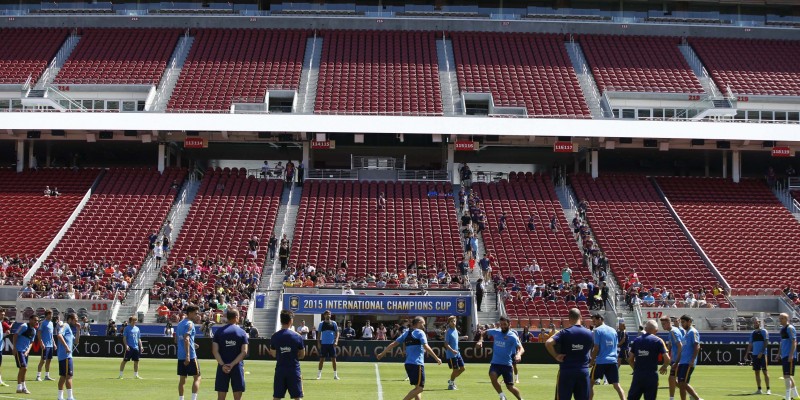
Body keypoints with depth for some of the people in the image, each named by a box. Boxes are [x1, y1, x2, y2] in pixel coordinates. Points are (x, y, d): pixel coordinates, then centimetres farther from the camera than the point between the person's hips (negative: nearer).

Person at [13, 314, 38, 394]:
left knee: (24, 369, 11)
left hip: (25, 351, 8)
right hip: (18, 350, -8)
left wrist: (27, 351, 2)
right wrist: (14, 347, -18)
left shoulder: (34, 331, 12)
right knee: (23, 368, -12)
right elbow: (15, 336, -13)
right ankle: (19, 388, -6)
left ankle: (23, 387, 20)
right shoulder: (24, 326, -11)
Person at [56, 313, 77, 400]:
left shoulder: (68, 328, 23)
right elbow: (59, 335, -25)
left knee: (63, 376, 12)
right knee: (69, 375, -11)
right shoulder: (65, 326, -6)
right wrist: (66, 346, -28)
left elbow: (75, 340, 29)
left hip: (62, 356, 10)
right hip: (66, 355, -10)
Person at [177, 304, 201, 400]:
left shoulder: (180, 324, 15)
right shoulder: (189, 324, -11)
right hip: (190, 356, -8)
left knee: (182, 378, 12)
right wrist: (188, 355, -26)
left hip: (180, 355, 8)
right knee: (197, 377, -1)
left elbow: (176, 338, 22)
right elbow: (186, 339, -22)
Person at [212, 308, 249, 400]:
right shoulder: (242, 332, -1)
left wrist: (222, 365, -11)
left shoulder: (219, 331, 2)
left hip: (223, 367, 1)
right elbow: (244, 352, -9)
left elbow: (215, 351, -6)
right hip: (237, 367, -1)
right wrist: (232, 364, -11)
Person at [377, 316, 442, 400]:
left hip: (408, 363, 8)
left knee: (418, 388, 14)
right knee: (419, 388, -8)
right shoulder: (420, 332, -4)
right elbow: (426, 347, -15)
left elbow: (393, 344, 13)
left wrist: (382, 353, 19)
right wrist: (437, 358, -12)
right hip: (417, 364, -8)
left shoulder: (406, 333, 15)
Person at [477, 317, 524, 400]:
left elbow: (521, 348, -22)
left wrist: (518, 354, -45)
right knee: (492, 376, -28)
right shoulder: (495, 332, 4)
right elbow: (485, 332, 25)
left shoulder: (512, 336, -10)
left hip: (507, 364, -3)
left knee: (510, 386, 2)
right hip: (495, 363, 3)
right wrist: (480, 340, 6)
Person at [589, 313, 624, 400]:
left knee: (591, 382, 10)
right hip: (613, 361, 5)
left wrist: (592, 360, 1)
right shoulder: (613, 330, 13)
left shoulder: (597, 331, -5)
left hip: (601, 361, -5)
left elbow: (596, 348, -9)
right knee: (616, 385, 2)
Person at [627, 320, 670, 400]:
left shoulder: (636, 341, 8)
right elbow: (667, 359, -7)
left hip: (637, 375, 3)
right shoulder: (658, 341, -3)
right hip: (651, 376, -3)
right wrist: (664, 367, 13)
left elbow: (630, 359, 9)